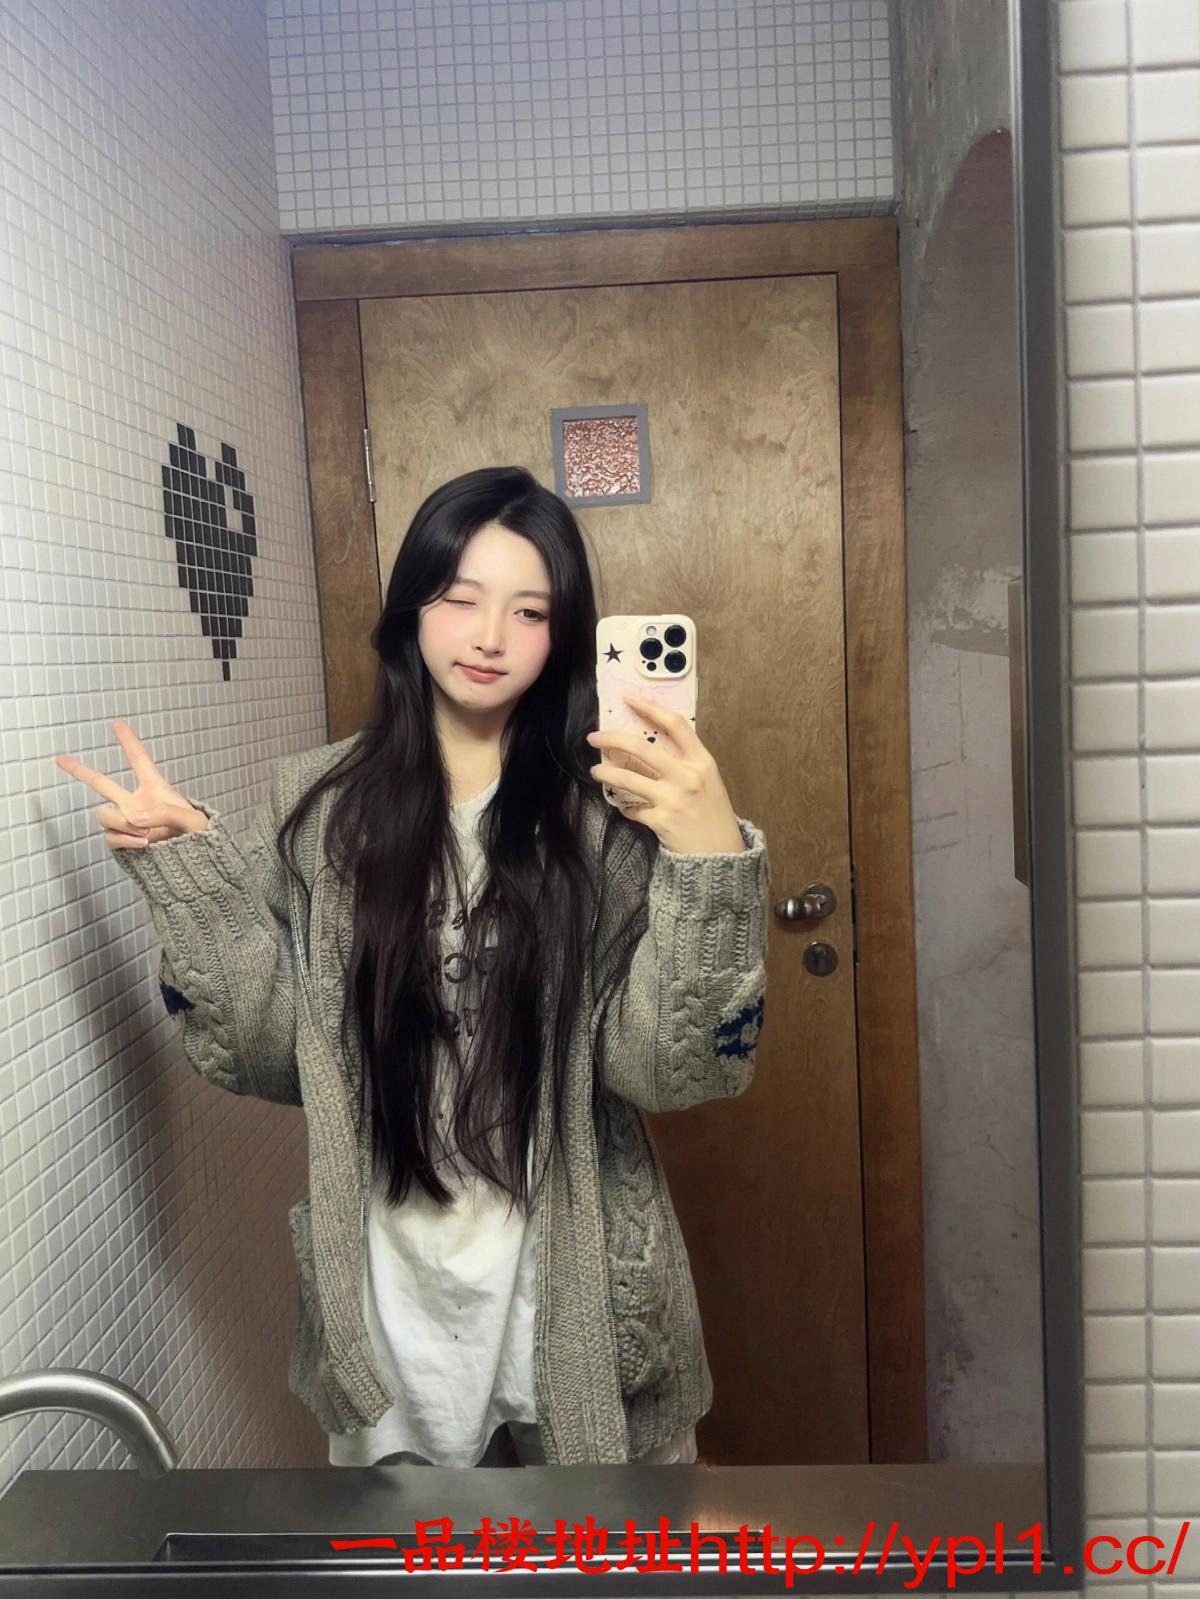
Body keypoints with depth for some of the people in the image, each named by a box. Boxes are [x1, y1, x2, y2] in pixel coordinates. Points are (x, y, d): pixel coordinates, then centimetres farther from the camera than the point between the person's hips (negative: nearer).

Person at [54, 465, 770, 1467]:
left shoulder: (609, 812, -10)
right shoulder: (318, 804, -4)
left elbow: (665, 1067, -16)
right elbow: (276, 1057, -2)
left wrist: (712, 858, -29)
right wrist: (187, 867, -10)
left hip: (575, 1299, -1)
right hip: (386, 1299, 2)